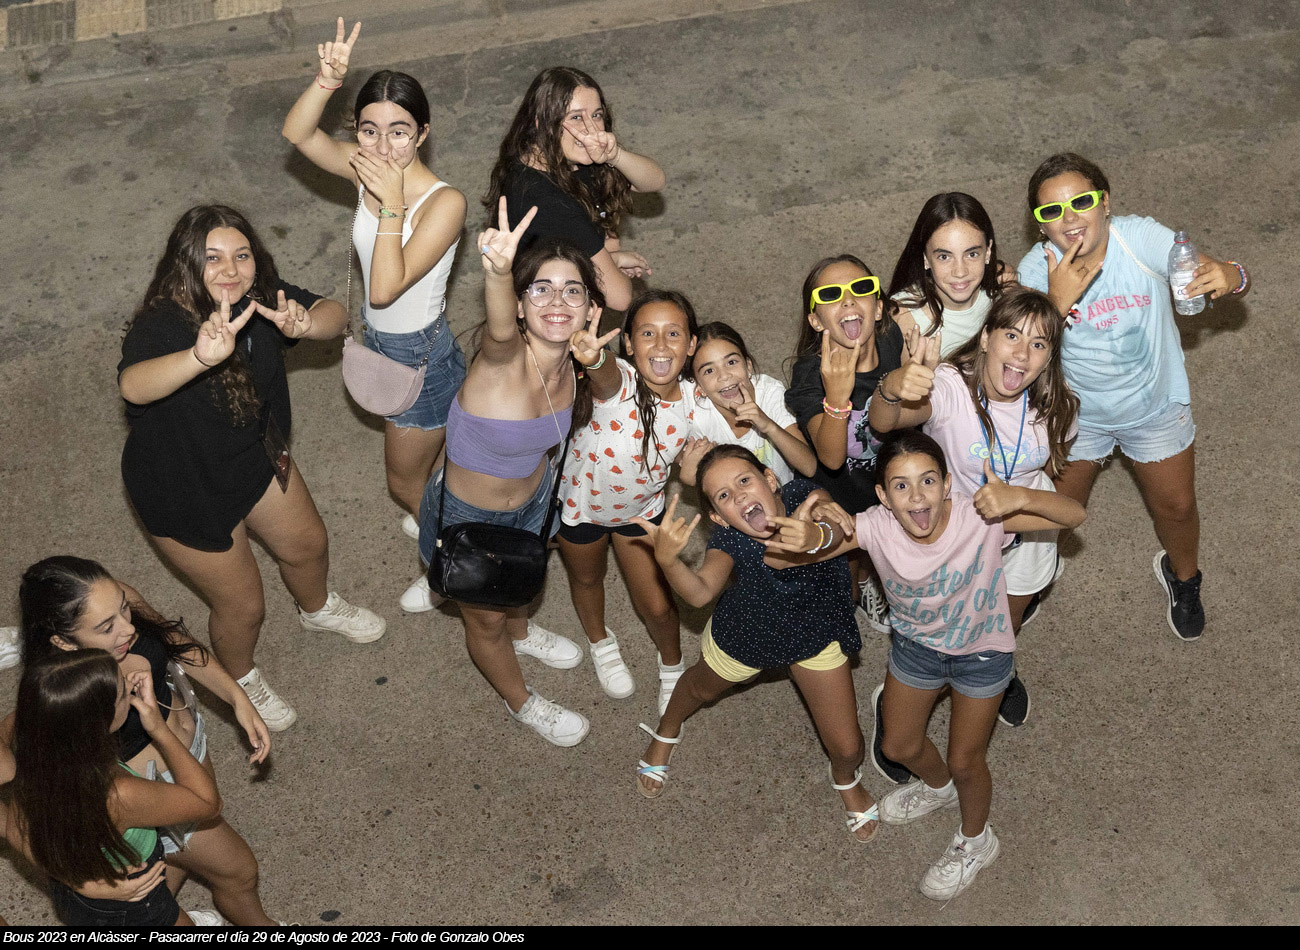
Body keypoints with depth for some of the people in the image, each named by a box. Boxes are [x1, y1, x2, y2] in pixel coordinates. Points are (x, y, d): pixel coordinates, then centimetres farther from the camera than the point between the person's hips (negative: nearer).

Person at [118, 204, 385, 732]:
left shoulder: (257, 296, -19)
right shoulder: (160, 324, -37)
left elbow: (333, 313, -20)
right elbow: (133, 385, -57)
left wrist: (304, 323, -45)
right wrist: (201, 355, -77)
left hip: (255, 456, 6)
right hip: (184, 488, -6)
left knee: (307, 545, 27)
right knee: (242, 605, 12)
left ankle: (318, 608, 63)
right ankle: (240, 679, 46)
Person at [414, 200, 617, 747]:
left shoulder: (569, 364, -19)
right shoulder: (504, 357, -38)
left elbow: (607, 393, 4)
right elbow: (500, 327, -62)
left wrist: (595, 360, -21)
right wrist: (498, 268, -85)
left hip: (532, 499, 5)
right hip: (467, 517, -5)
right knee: (486, 619, 23)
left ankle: (520, 633, 71)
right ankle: (520, 701, 52)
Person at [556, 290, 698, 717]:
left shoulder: (692, 401, -23)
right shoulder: (616, 383, -37)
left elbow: (684, 467, -3)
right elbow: (600, 368, -65)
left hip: (642, 507, 2)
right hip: (582, 502, -2)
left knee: (658, 605, 12)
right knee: (587, 578, 26)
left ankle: (672, 666, 46)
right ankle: (601, 642, 59)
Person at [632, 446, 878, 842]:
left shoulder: (805, 498, -35)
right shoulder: (728, 541, -33)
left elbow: (835, 529, -55)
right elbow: (700, 592, -48)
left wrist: (815, 535, -79)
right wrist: (666, 559, -68)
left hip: (815, 633, 0)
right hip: (746, 633, 1)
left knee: (847, 748, 4)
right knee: (701, 688, 30)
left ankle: (846, 779, 45)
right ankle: (666, 732, 68)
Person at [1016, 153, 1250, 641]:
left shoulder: (1141, 238, -27)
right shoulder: (1037, 270, -25)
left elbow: (1236, 277, -22)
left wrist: (1228, 276, -47)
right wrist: (1057, 303, -48)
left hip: (1155, 406, 0)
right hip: (1075, 412, 0)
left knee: (1176, 508, 19)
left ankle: (1182, 575, 53)